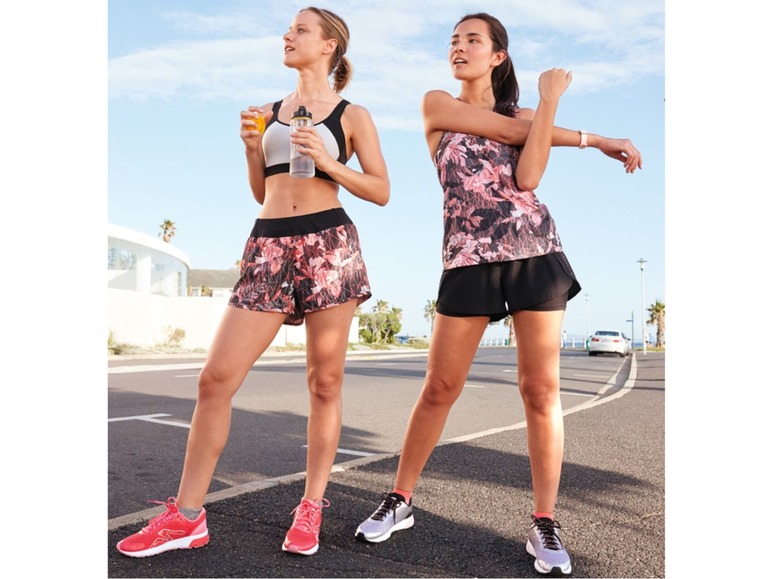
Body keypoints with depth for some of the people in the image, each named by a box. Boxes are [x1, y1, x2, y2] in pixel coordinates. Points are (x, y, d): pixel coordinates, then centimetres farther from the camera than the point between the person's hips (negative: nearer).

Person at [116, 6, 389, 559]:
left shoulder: (352, 115, 9)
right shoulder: (271, 111, 20)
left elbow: (381, 191, 3)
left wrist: (329, 162, -9)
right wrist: (252, 146, 4)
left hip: (329, 243, -3)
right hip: (269, 245, 4)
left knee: (325, 381, 1)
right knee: (216, 376, -4)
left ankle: (311, 507, 15)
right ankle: (187, 516, 5)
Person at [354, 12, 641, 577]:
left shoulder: (523, 113, 15)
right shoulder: (437, 104, 9)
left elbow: (527, 177, -5)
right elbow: (508, 130, -2)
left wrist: (550, 100, -5)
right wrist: (589, 138, 6)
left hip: (536, 253, 2)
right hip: (469, 258, -2)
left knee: (542, 388, 0)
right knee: (440, 387, 0)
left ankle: (545, 524, 10)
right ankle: (399, 501, 17)